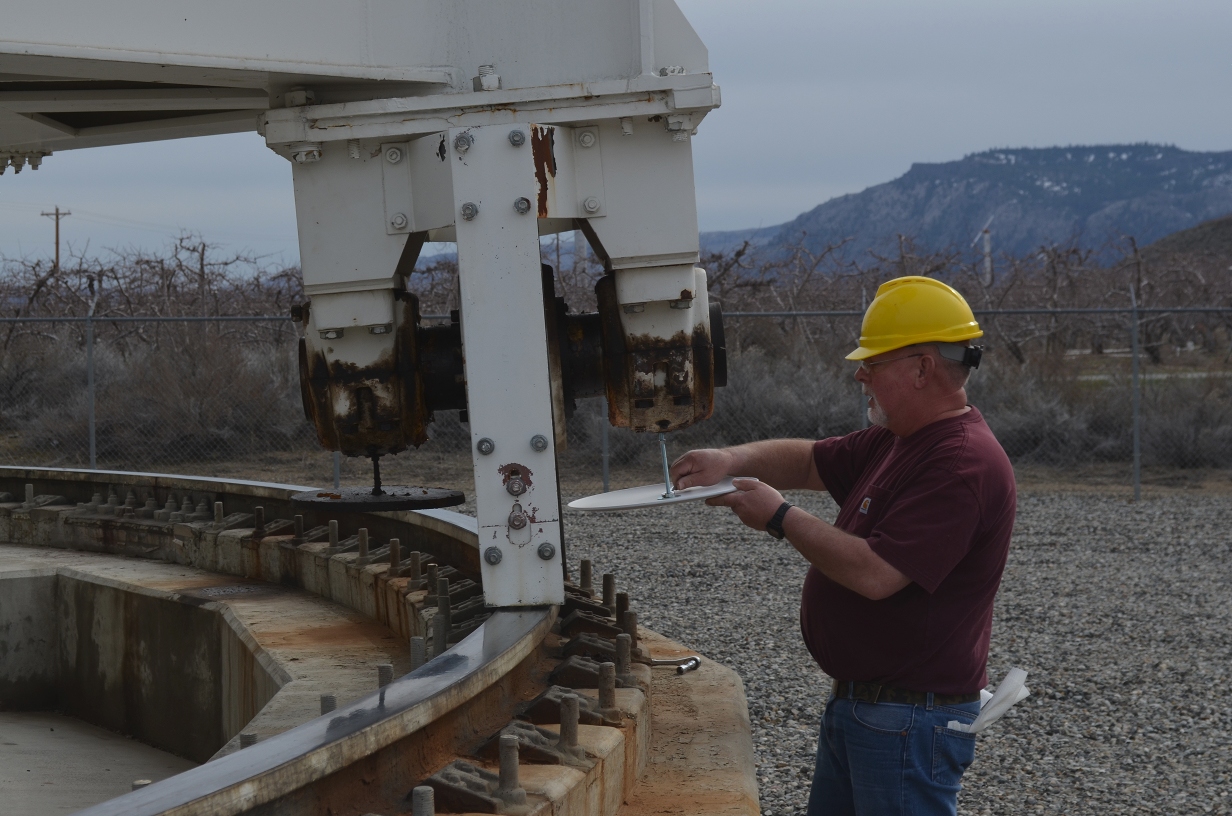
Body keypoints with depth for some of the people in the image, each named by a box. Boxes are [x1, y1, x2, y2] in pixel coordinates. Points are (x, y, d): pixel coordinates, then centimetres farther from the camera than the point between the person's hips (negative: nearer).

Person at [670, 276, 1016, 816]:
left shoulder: (963, 463, -23)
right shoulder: (895, 442, 11)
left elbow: (875, 574, -28)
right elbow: (810, 461, 20)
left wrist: (781, 518, -16)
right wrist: (732, 460, 0)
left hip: (909, 720, -10)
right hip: (856, 703, 10)